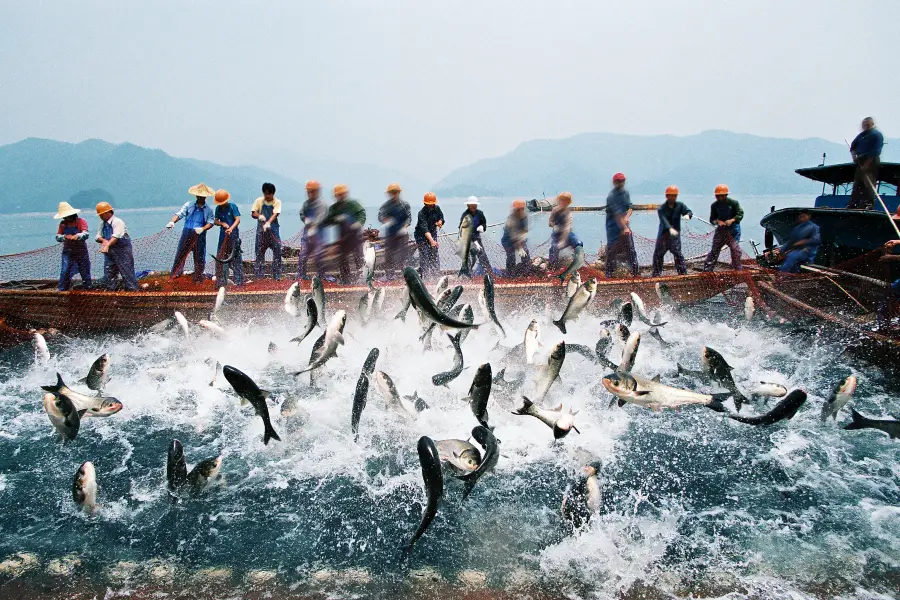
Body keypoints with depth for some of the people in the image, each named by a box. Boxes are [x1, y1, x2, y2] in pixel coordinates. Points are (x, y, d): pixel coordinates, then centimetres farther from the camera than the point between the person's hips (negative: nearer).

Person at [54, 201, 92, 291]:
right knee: (65, 272, -5)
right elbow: (58, 237, 0)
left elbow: (86, 234, -19)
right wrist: (65, 237, -22)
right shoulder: (62, 224, 6)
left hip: (81, 252, -2)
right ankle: (61, 290, 0)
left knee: (85, 272, 5)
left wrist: (77, 236, -40)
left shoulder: (81, 221, -6)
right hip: (68, 252, 2)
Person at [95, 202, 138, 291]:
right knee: (108, 275, 10)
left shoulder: (117, 222, -15)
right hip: (109, 253, 8)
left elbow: (116, 236, -28)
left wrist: (107, 245, -43)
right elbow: (98, 237, 7)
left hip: (122, 252, -8)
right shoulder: (103, 223, 8)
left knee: (127, 273, -5)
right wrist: (103, 240, -16)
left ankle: (133, 292, 0)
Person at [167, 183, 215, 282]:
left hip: (200, 235, 0)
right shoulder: (188, 205, 5)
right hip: (187, 233, 0)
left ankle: (198, 278, 17)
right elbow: (179, 214, -2)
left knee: (199, 257, 5)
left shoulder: (208, 210, 6)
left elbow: (210, 223, -2)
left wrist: (202, 229, -20)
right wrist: (172, 222, -21)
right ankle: (175, 274, 12)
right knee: (181, 253, 2)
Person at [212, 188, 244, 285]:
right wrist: (222, 223, -11)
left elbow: (238, 220, -14)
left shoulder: (232, 206, -7)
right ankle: (221, 280, 15)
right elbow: (215, 221, 10)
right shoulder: (218, 208, 7)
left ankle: (239, 280, -1)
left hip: (233, 234, -5)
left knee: (236, 257, -5)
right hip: (223, 233, 5)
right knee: (220, 257, 6)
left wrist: (231, 228, -29)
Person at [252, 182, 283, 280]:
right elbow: (253, 213, 1)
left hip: (273, 229, -1)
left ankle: (277, 275, 1)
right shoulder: (259, 201, 3)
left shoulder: (277, 202, -3)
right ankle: (258, 274, 10)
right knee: (260, 251, 3)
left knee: (277, 250, -6)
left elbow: (275, 214, -16)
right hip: (261, 229, 1)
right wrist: (259, 216, -23)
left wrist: (268, 223, -34)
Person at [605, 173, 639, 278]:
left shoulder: (625, 193, 8)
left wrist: (627, 217, -13)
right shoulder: (612, 196, -14)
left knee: (630, 249, 6)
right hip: (614, 227, -6)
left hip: (624, 224, 7)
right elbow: (616, 214, -19)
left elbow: (630, 207, 9)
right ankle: (609, 273, 1)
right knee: (612, 250, -4)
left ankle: (635, 271, 12)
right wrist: (624, 228, -23)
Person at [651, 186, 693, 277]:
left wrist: (688, 215, -39)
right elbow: (664, 220, -25)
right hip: (663, 234, 0)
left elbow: (688, 211, -12)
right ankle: (656, 273, 23)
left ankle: (683, 272, -3)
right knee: (658, 254, 9)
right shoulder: (661, 208, -9)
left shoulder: (680, 205, 1)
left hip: (675, 233, 0)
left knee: (677, 253, -9)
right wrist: (670, 229, -43)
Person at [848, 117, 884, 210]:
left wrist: (867, 163, -19)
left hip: (871, 162, -8)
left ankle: (869, 204, -14)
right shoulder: (861, 135, 18)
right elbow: (853, 146, 16)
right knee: (857, 184, 6)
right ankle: (853, 204, 7)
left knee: (869, 184, -13)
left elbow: (876, 151, -13)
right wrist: (854, 156, -3)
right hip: (860, 162, 8)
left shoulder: (877, 134, -4)